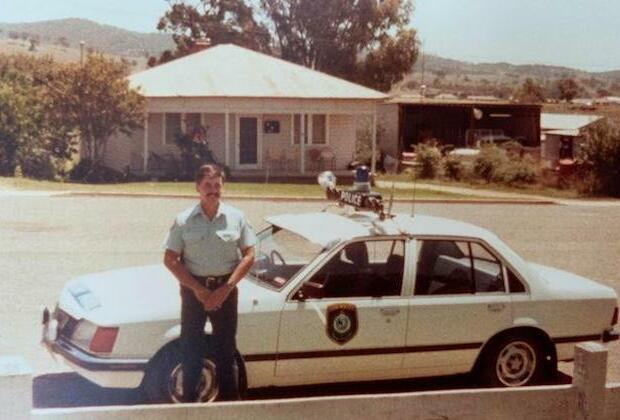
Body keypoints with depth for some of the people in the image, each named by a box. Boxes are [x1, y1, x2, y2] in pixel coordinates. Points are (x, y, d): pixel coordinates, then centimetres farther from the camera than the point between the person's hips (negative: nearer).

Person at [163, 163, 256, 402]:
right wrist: (197, 289, -13)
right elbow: (170, 259, -3)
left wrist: (226, 288, -11)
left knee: (226, 347, 8)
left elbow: (248, 256, -1)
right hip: (193, 288, 0)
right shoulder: (184, 221, -3)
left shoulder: (235, 218, 0)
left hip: (225, 289, 1)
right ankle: (189, 399, 17)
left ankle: (229, 399, 19)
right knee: (191, 346, 6)